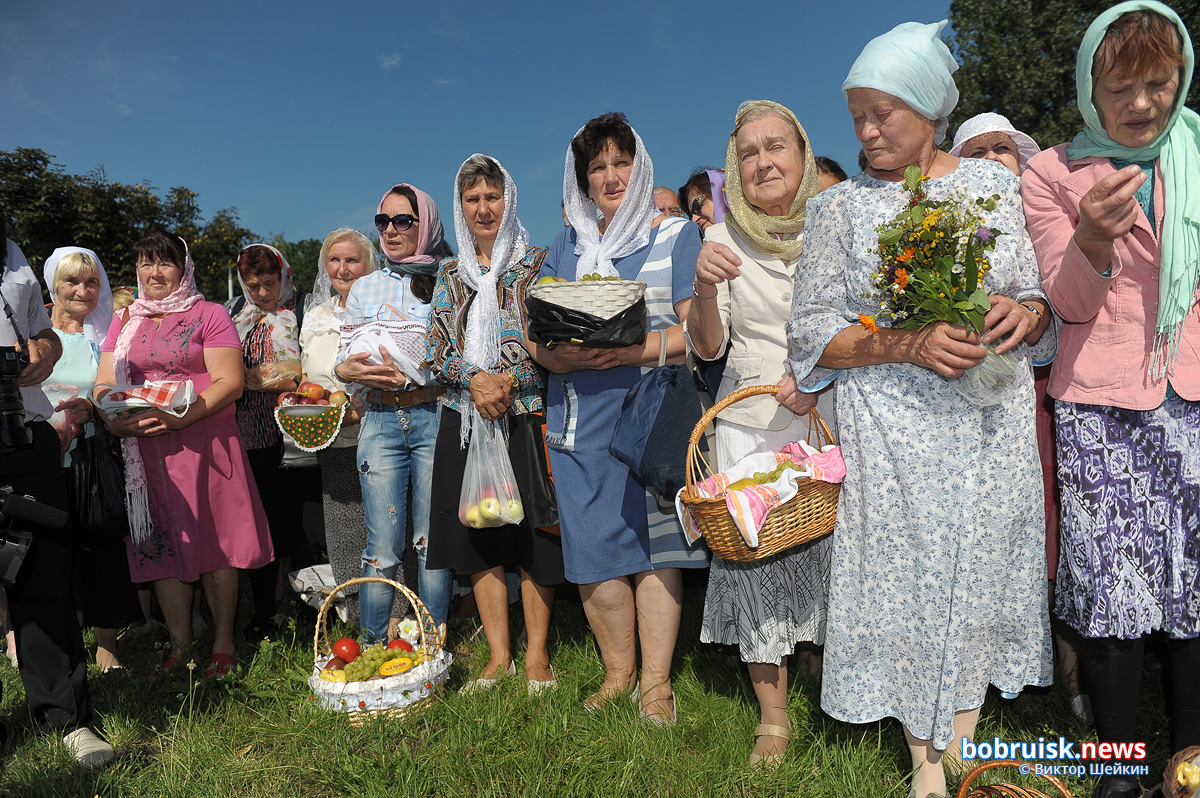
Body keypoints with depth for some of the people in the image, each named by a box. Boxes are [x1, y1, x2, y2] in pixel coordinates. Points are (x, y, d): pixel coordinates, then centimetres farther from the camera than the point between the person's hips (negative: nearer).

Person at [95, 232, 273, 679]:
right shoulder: (125, 321, 17)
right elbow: (103, 384, 12)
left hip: (204, 442, -4)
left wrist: (181, 417, -21)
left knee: (214, 541, -2)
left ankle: (223, 642, 12)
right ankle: (180, 644, 20)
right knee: (160, 544, 7)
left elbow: (230, 382, -8)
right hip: (144, 449, 4)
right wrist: (115, 420, -10)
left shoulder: (209, 315, 2)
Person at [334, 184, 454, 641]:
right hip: (381, 421, 2)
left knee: (433, 543, 1)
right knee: (382, 549, -1)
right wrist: (347, 369, -8)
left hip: (435, 418, -2)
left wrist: (413, 372, -15)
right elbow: (343, 357, 15)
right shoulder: (364, 289, 16)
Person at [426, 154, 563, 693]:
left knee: (533, 534, -2)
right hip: (465, 420, 4)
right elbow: (436, 348, 7)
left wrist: (507, 380, -16)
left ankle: (537, 655, 13)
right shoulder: (450, 274, 15)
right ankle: (498, 657, 17)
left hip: (526, 416, -4)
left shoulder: (537, 264, 3)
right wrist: (476, 380, -11)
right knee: (480, 535, 6)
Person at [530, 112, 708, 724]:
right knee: (593, 549, 4)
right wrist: (559, 354, -9)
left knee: (653, 543, 1)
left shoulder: (677, 235, 5)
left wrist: (634, 349, -19)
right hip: (579, 418, 3)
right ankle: (618, 674, 23)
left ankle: (656, 681, 16)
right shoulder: (566, 246, 17)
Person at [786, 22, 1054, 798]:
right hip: (893, 430, -2)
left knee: (982, 573, 7)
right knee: (907, 580, 2)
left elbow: (1042, 302, 11)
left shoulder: (996, 186, 6)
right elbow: (813, 334, -4)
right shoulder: (842, 207, 1)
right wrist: (910, 343, -18)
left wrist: (1023, 314, -13)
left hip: (992, 422, 2)